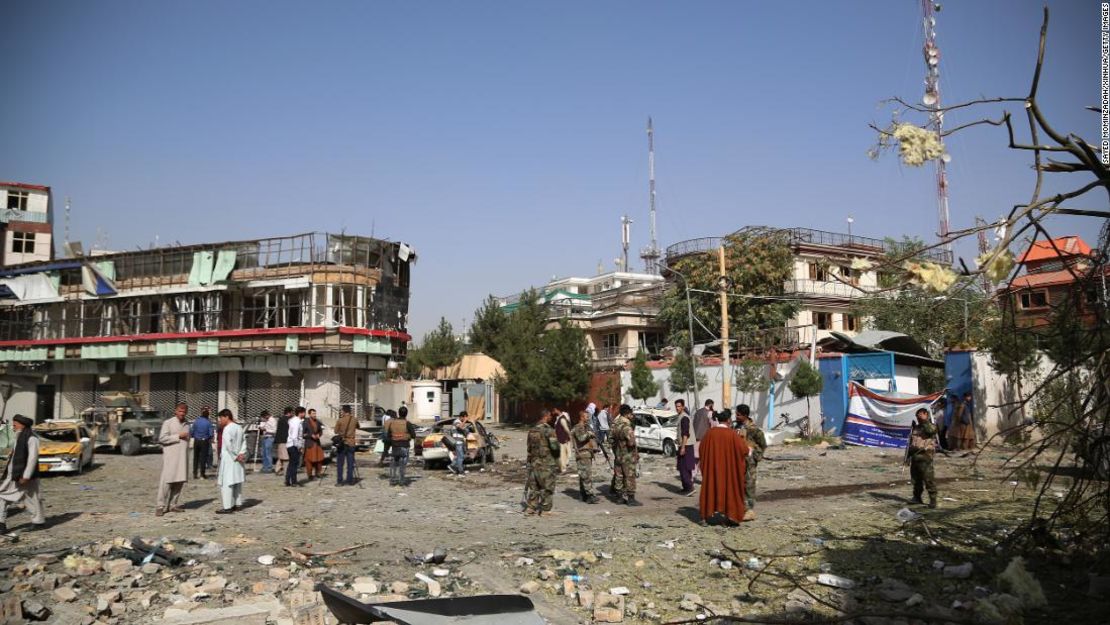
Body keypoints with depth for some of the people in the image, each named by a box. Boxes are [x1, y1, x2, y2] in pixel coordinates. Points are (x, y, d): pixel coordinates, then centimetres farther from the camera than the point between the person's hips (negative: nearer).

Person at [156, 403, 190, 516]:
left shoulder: (186, 424, 16)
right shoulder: (168, 423, -2)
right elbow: (162, 438, -11)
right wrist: (178, 436, -12)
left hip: (182, 458, 6)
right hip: (170, 457, -6)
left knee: (179, 482, 4)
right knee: (166, 481, -8)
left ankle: (172, 505, 11)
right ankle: (161, 506, -3)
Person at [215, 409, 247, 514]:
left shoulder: (227, 429, -15)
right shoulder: (239, 427, 10)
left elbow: (229, 445, -21)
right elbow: (244, 442, 6)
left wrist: (235, 456, -14)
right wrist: (241, 453, -4)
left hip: (229, 459, -9)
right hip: (238, 461, 9)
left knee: (226, 483, -5)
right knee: (237, 482, 15)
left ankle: (227, 507, -6)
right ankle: (238, 504, 21)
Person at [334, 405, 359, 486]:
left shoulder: (340, 420, -9)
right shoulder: (354, 420, 0)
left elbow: (336, 431, 1)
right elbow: (358, 427, 19)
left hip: (342, 443, -2)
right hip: (351, 443, 2)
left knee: (340, 463, 3)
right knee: (350, 463, 7)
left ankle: (339, 481, 0)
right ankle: (350, 480, 9)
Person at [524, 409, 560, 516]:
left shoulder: (532, 430, 9)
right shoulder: (549, 430, -13)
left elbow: (529, 447, 14)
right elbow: (554, 446, -21)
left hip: (534, 462, 7)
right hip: (546, 464, -6)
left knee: (533, 486, 12)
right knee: (548, 487, 3)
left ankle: (530, 508, 12)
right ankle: (545, 509, 6)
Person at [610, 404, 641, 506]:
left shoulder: (615, 425, 6)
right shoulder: (626, 427, -22)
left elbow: (611, 438, 17)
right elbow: (631, 442, -30)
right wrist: (633, 434, -11)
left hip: (618, 455, 8)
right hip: (628, 457, -8)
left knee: (619, 477, 13)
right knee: (630, 478, -1)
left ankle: (620, 497, 20)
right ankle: (630, 499, 2)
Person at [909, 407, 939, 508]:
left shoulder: (931, 426, 0)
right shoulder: (915, 428, 19)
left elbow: (930, 430, -26)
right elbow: (911, 442, 24)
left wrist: (924, 420, -20)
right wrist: (908, 454, 22)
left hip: (925, 456, -7)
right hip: (915, 456, 7)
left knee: (928, 478, -11)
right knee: (916, 478, 12)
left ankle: (933, 500, -9)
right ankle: (917, 497, 23)